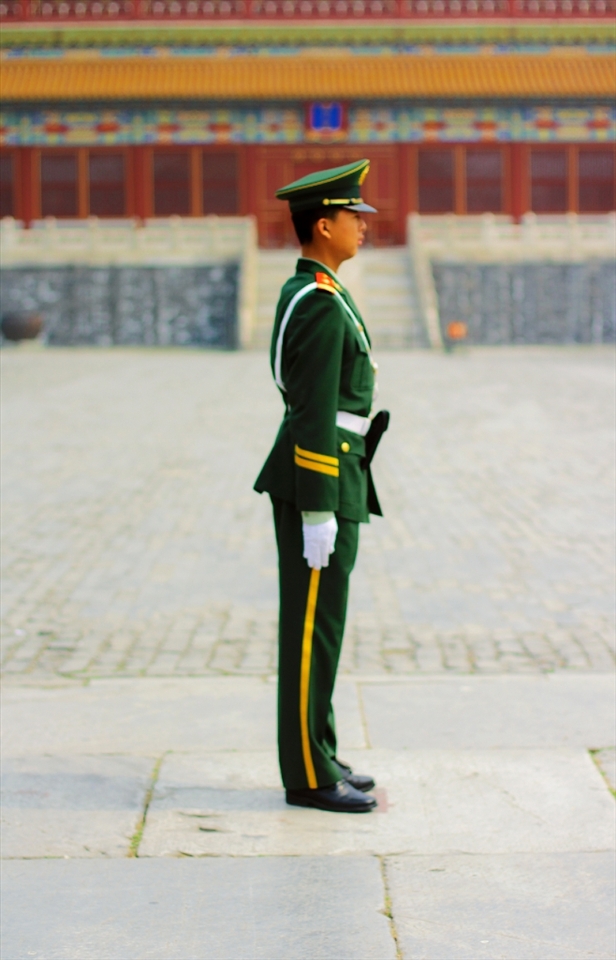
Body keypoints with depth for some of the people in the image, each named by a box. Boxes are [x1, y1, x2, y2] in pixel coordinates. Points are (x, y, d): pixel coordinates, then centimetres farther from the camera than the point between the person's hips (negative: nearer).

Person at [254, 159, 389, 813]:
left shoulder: (304, 294, 15)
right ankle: (308, 776, 4)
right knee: (313, 626, -4)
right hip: (318, 484, -11)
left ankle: (316, 757, 22)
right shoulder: (323, 306, -19)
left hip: (315, 478, 11)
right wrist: (318, 513, -21)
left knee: (317, 621, 14)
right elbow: (314, 416, -22)